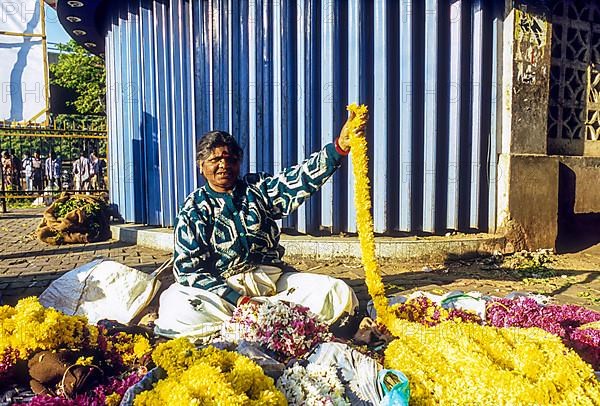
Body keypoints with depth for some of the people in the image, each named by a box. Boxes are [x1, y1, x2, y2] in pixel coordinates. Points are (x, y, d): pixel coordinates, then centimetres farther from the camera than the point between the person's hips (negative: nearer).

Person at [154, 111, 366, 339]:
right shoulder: (194, 210, 4)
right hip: (223, 287, -2)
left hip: (273, 279, 2)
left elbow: (300, 179, -6)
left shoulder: (259, 188, 11)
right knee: (174, 306, -32)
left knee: (340, 295, -18)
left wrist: (340, 146, -24)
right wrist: (238, 300, -18)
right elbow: (189, 269, -4)